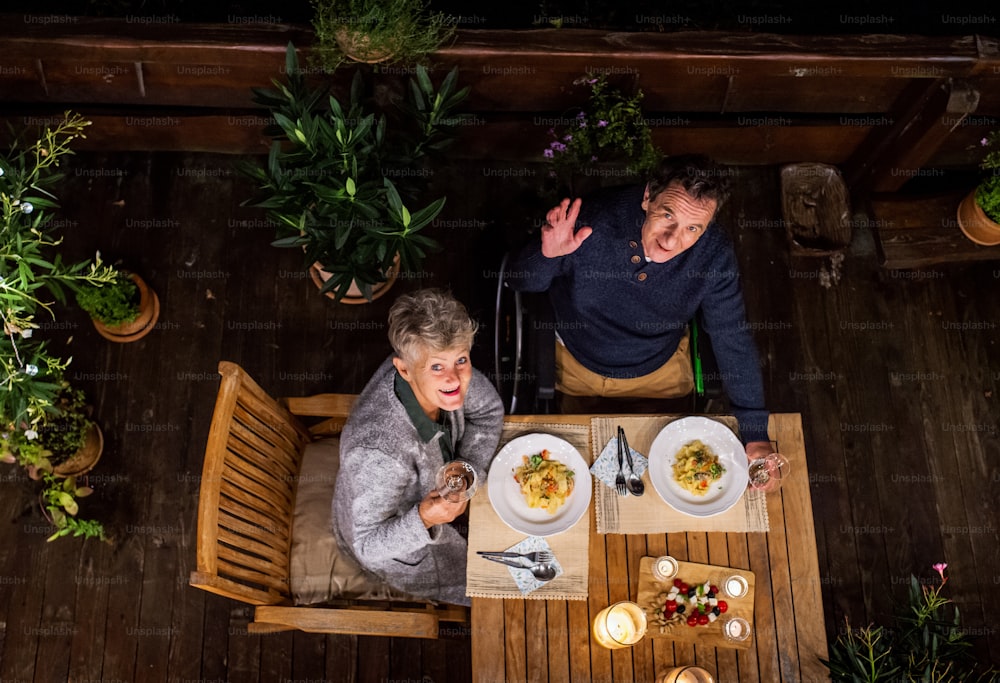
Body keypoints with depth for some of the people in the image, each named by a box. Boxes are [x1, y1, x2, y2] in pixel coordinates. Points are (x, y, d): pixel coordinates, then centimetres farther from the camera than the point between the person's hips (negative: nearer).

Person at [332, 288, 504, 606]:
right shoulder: (377, 451, -44)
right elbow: (369, 548, -31)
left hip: (438, 487, 5)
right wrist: (425, 519, -48)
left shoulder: (443, 377, -26)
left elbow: (488, 409, -4)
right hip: (394, 544, -5)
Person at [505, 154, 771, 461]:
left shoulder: (713, 255, -27)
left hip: (660, 374, 1)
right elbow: (519, 281, -17)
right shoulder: (593, 221, -31)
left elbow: (734, 343, -17)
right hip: (576, 366, -1)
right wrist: (547, 255, -42)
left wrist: (756, 437, -17)